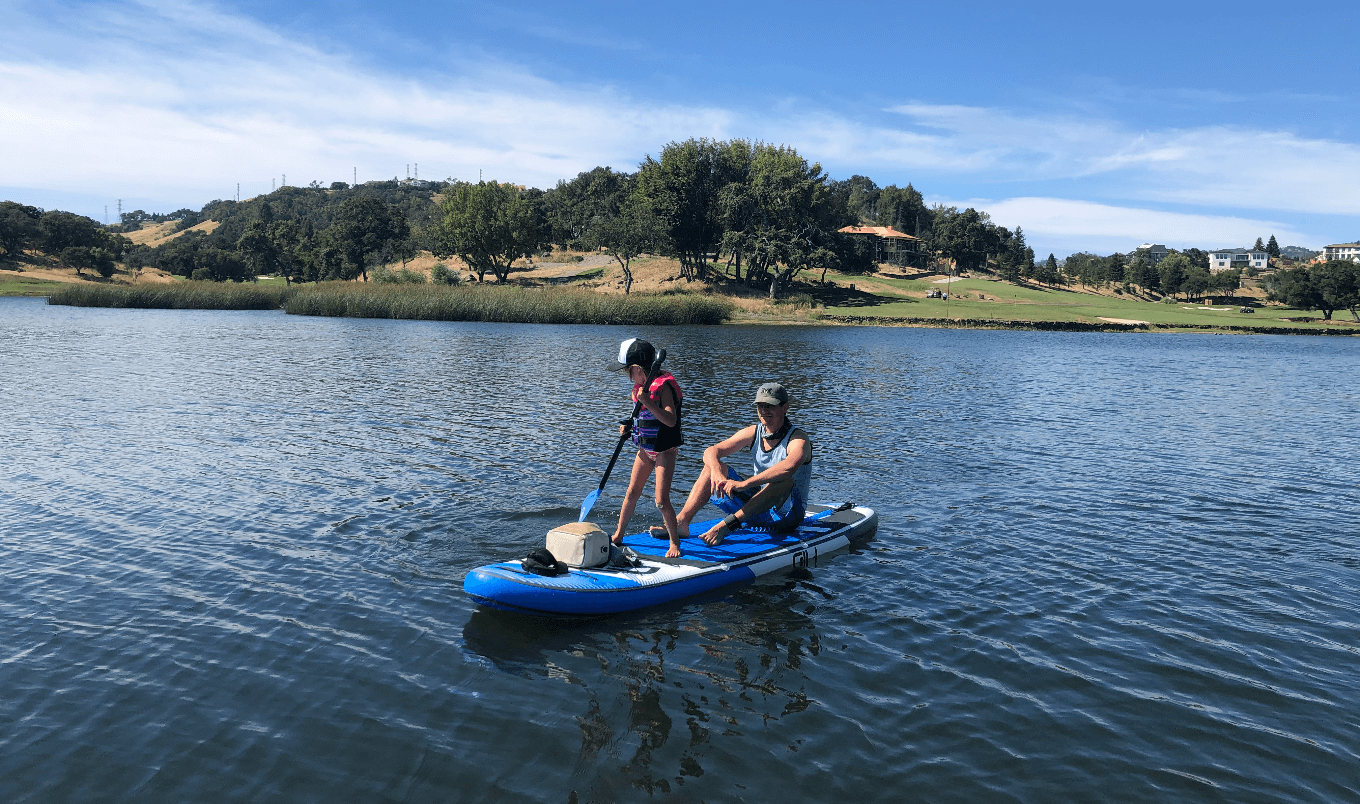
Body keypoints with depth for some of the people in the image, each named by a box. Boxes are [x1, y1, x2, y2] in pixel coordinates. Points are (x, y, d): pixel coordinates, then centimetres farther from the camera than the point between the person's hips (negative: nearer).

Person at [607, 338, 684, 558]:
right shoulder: (640, 387, 5)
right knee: (632, 492, 14)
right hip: (645, 449, 8)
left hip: (665, 450, -8)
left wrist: (647, 402, -36)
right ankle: (618, 535, 27)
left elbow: (671, 420, -28)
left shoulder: (663, 385, -20)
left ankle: (674, 542, 9)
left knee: (661, 501, -9)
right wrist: (628, 425, -1)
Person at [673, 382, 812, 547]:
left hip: (787, 512, -6)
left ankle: (727, 525, -42)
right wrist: (716, 472, -31)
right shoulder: (754, 433, 2)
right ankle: (682, 521, -20)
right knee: (713, 466, -5)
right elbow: (711, 451, -7)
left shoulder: (798, 439, -16)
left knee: (784, 479, -38)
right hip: (757, 505, 6)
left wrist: (744, 484, -45)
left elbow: (789, 467, -40)